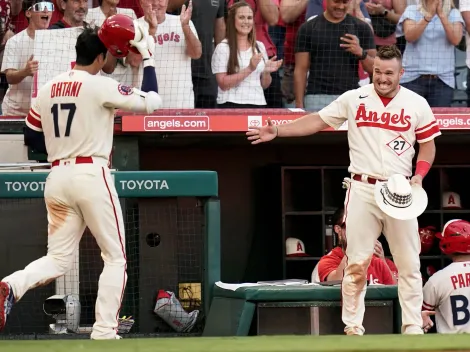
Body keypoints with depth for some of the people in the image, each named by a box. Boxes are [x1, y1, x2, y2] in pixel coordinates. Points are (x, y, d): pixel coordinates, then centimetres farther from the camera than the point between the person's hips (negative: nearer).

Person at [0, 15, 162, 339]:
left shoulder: (48, 89, 10)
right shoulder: (101, 86, -7)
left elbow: (32, 137, 16)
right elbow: (150, 102, -5)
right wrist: (147, 58, 5)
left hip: (57, 177, 6)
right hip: (91, 175, -6)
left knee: (58, 259, 10)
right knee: (115, 257, 7)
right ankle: (104, 332, -1)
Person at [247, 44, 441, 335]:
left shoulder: (417, 104, 2)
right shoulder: (354, 99, 2)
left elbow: (428, 144, 9)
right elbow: (318, 121, 4)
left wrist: (419, 176, -8)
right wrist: (278, 131, -6)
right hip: (362, 189, 0)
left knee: (409, 263, 2)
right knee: (357, 262, -1)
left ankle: (413, 327, 8)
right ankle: (353, 327, 5)